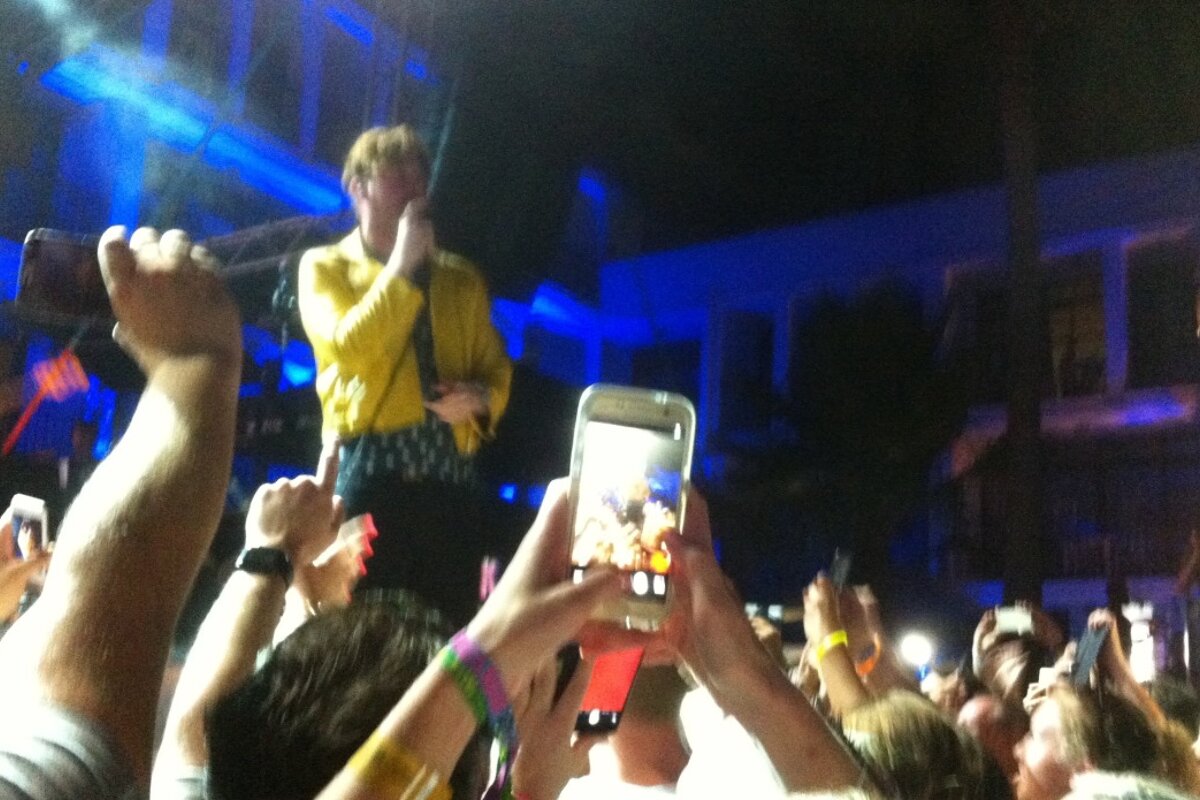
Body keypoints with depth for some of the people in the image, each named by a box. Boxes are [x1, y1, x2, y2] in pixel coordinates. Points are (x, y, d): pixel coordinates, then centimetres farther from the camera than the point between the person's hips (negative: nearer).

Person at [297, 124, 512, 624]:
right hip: (369, 468, -3)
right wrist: (402, 266, -7)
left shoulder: (461, 277, 20)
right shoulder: (325, 266, 9)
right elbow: (347, 347, -9)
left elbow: (496, 367, 19)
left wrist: (480, 396, -3)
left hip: (447, 472, 4)